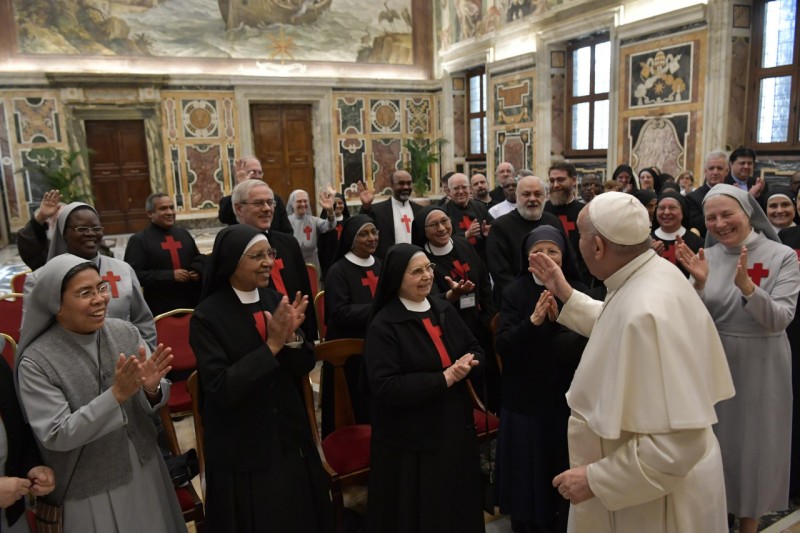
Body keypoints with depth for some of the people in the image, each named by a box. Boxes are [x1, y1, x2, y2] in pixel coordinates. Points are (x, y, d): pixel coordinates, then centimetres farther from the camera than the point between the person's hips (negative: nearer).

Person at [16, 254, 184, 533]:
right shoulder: (36, 362, -17)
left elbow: (157, 399, -3)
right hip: (89, 490, -3)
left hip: (143, 468, 4)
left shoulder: (126, 332, -9)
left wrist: (152, 388, -27)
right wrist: (117, 394, -29)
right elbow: (56, 437, -18)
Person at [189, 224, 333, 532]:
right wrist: (271, 346, -26)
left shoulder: (277, 301, -3)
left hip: (289, 438, 5)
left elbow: (303, 368, -1)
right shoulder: (207, 316, -17)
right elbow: (220, 389, -22)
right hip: (241, 449, -4)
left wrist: (292, 337, -21)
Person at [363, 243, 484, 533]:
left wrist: (468, 363, -13)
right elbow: (385, 387, -24)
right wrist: (444, 378, -23)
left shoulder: (444, 309, 3)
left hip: (455, 427, 6)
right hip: (411, 439, -6)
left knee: (460, 505, 20)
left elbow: (476, 349, 11)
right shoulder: (383, 326, -17)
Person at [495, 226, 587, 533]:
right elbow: (503, 345, -13)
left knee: (567, 476, 12)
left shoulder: (577, 291, -2)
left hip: (569, 398, 1)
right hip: (526, 400, -1)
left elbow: (587, 343, -11)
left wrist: (559, 319, -26)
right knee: (529, 473, 10)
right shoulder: (515, 293, -5)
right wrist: (533, 320, -28)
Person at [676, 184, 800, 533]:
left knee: (753, 445, 13)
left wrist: (746, 285, -34)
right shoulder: (707, 256, -1)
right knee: (714, 442, 14)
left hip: (759, 368, -2)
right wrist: (699, 284, -22)